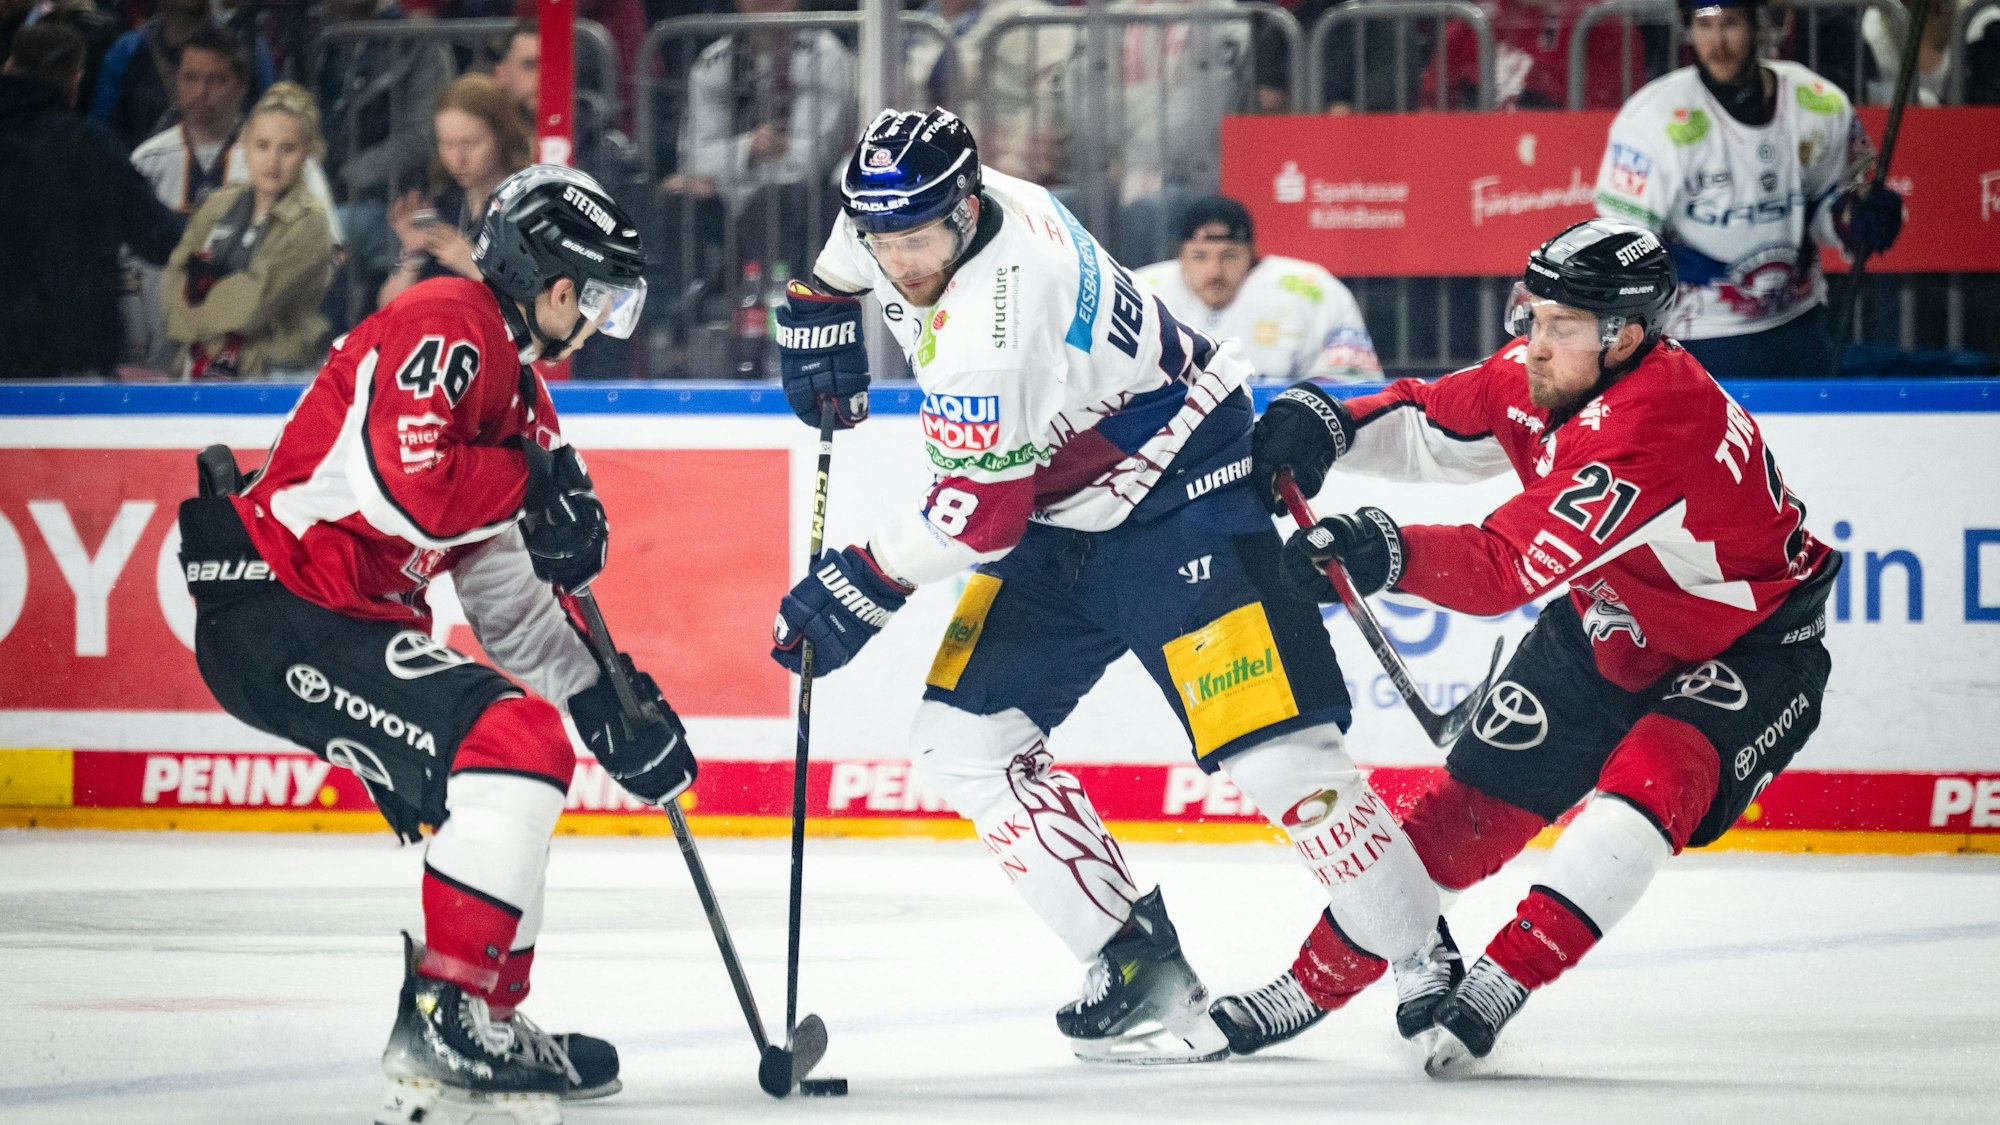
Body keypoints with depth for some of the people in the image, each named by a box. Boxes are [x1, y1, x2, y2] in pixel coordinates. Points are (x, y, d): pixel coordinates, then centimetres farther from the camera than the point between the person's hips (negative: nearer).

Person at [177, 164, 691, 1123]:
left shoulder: (518, 388, 19)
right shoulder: (444, 329, -13)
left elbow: (507, 593, 21)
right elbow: (402, 485, -28)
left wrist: (603, 702, 13)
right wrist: (535, 478, -13)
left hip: (354, 621, 11)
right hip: (275, 615, -11)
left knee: (500, 795, 17)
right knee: (517, 742, -21)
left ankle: (477, 1039, 21)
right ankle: (449, 1014, -21)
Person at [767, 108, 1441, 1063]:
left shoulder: (983, 328, -32)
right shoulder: (912, 210, -7)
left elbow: (978, 512, -27)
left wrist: (864, 583, -17)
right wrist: (821, 308, 22)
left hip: (1178, 493, -10)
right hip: (1059, 519, 10)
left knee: (1273, 754, -18)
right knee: (962, 737, 0)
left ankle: (1425, 965, -5)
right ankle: (1138, 964, 4)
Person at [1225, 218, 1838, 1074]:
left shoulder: (1656, 424, -37)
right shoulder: (1536, 375, -14)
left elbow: (1510, 567, -41)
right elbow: (1429, 424, 3)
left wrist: (1388, 553, -54)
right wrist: (1326, 424, -17)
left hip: (1751, 647, -8)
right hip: (1609, 626, 8)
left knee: (1649, 781, -31)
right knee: (1480, 794, 3)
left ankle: (1496, 987, -30)